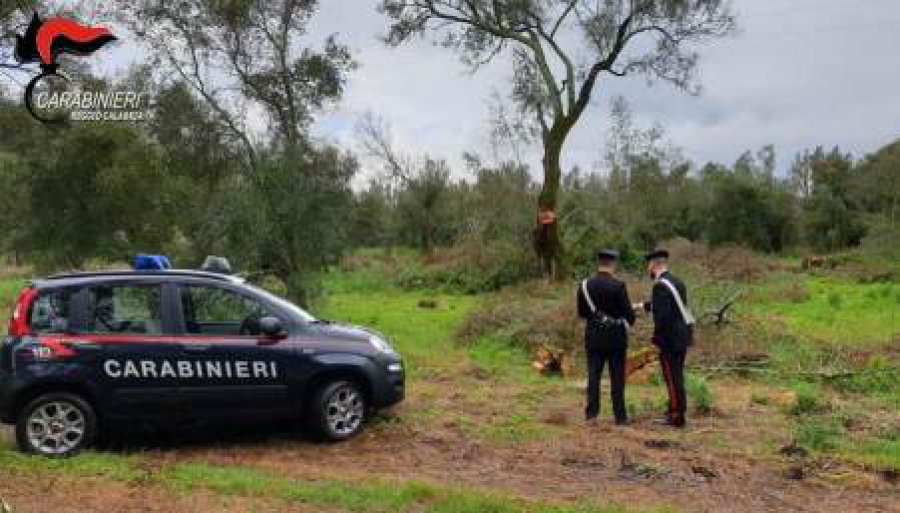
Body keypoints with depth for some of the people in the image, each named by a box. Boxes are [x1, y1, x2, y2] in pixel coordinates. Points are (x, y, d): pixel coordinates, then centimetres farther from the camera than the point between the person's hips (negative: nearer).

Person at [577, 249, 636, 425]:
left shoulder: (585, 285, -2)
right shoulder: (618, 285, -13)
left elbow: (581, 313, 6)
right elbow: (629, 313, -10)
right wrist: (629, 321, 12)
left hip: (594, 338, 3)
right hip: (616, 338, -3)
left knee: (593, 376, 8)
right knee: (617, 378, 5)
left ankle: (591, 414, 8)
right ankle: (620, 416, 11)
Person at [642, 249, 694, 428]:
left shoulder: (660, 285, -18)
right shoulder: (676, 281, 11)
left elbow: (662, 316, -23)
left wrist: (657, 341, -16)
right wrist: (644, 305, 35)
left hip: (671, 339, -9)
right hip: (682, 335, 9)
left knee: (672, 377, -1)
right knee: (677, 376, 18)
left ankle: (676, 416, 6)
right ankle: (677, 410, 28)